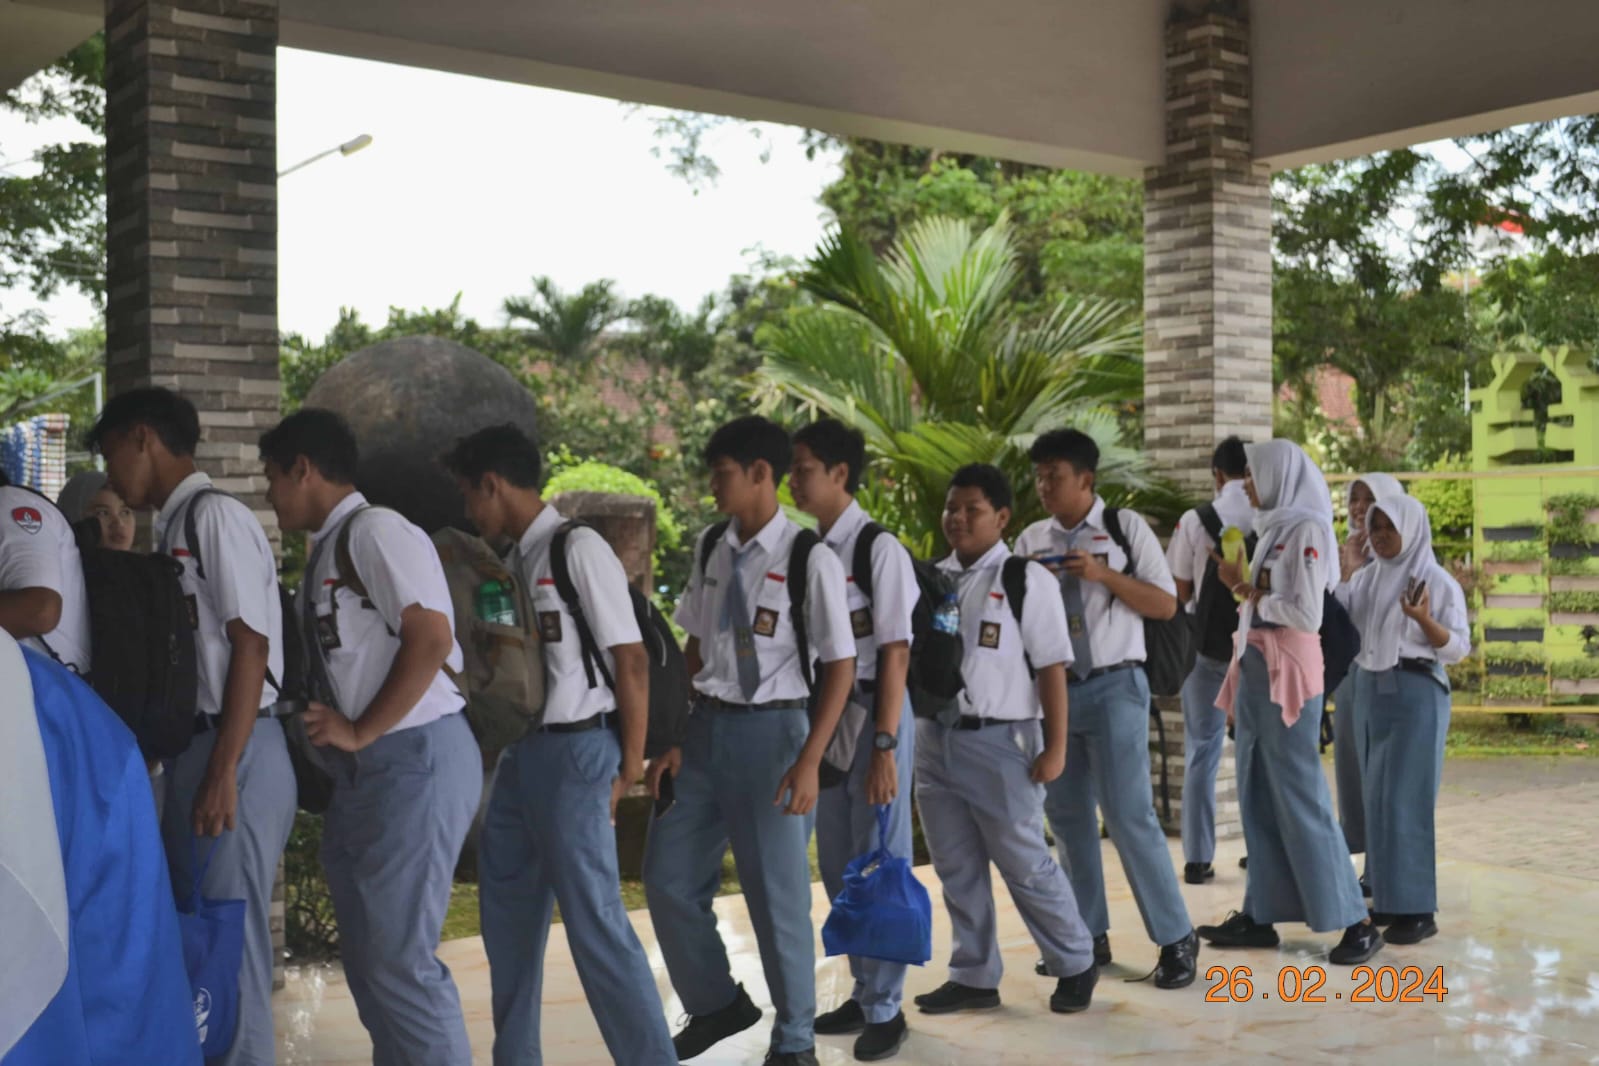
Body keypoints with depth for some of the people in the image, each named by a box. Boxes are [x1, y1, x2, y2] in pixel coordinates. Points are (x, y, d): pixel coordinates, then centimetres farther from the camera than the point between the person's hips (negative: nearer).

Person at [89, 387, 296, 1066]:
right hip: (194, 750, 9)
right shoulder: (173, 527, 16)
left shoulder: (215, 515, -10)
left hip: (234, 753, -9)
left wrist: (222, 774, -19)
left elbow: (250, 647, -16)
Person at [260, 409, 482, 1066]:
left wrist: (360, 731, -17)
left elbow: (430, 639, -21)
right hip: (367, 767, 10)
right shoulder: (327, 548, 15)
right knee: (367, 956, 15)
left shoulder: (376, 531, -11)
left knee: (399, 959, -8)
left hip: (413, 761, -10)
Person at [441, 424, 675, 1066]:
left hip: (575, 752, -9)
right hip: (522, 751, 9)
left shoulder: (578, 549, -13)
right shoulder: (518, 559, 11)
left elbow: (632, 663, -13)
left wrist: (629, 769, -10)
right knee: (509, 914, 17)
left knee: (594, 922, -7)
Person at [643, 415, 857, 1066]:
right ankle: (715, 1004, 34)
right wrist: (673, 739, 6)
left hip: (770, 729, -6)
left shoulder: (809, 560, -12)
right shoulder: (711, 550, 5)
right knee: (669, 878, 10)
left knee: (777, 893, 4)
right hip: (706, 726, 6)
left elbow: (840, 666, -10)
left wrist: (809, 761, -16)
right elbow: (695, 650, 11)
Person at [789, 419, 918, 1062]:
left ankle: (884, 1008, 16)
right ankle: (862, 992, 30)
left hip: (873, 710, -7)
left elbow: (895, 652, -15)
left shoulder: (878, 549, -13)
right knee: (838, 864, 15)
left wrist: (884, 745, -19)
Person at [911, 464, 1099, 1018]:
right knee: (956, 869, 13)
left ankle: (1075, 965, 24)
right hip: (935, 738, 5)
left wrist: (1055, 747, -11)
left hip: (1000, 741, -5)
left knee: (1025, 864, 4)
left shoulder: (1026, 579, -7)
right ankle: (974, 977, 27)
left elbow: (1051, 668, -8)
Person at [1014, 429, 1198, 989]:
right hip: (1054, 687, 5)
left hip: (1114, 686, -5)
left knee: (1128, 813, -7)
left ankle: (1176, 937, 6)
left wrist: (1104, 575, -16)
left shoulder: (1125, 528, -2)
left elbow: (1166, 604, -5)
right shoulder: (1031, 540, 8)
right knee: (1066, 813, 9)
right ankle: (1089, 935, 22)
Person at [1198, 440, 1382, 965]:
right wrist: (1242, 586, 0)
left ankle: (1356, 921, 2)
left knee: (1299, 798, -6)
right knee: (1258, 798, 10)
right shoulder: (1274, 528, 14)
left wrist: (1246, 591, -8)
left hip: (1287, 673, -9)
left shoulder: (1308, 529, -12)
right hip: (1255, 670, 9)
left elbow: (1305, 614, -19)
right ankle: (1260, 914, 16)